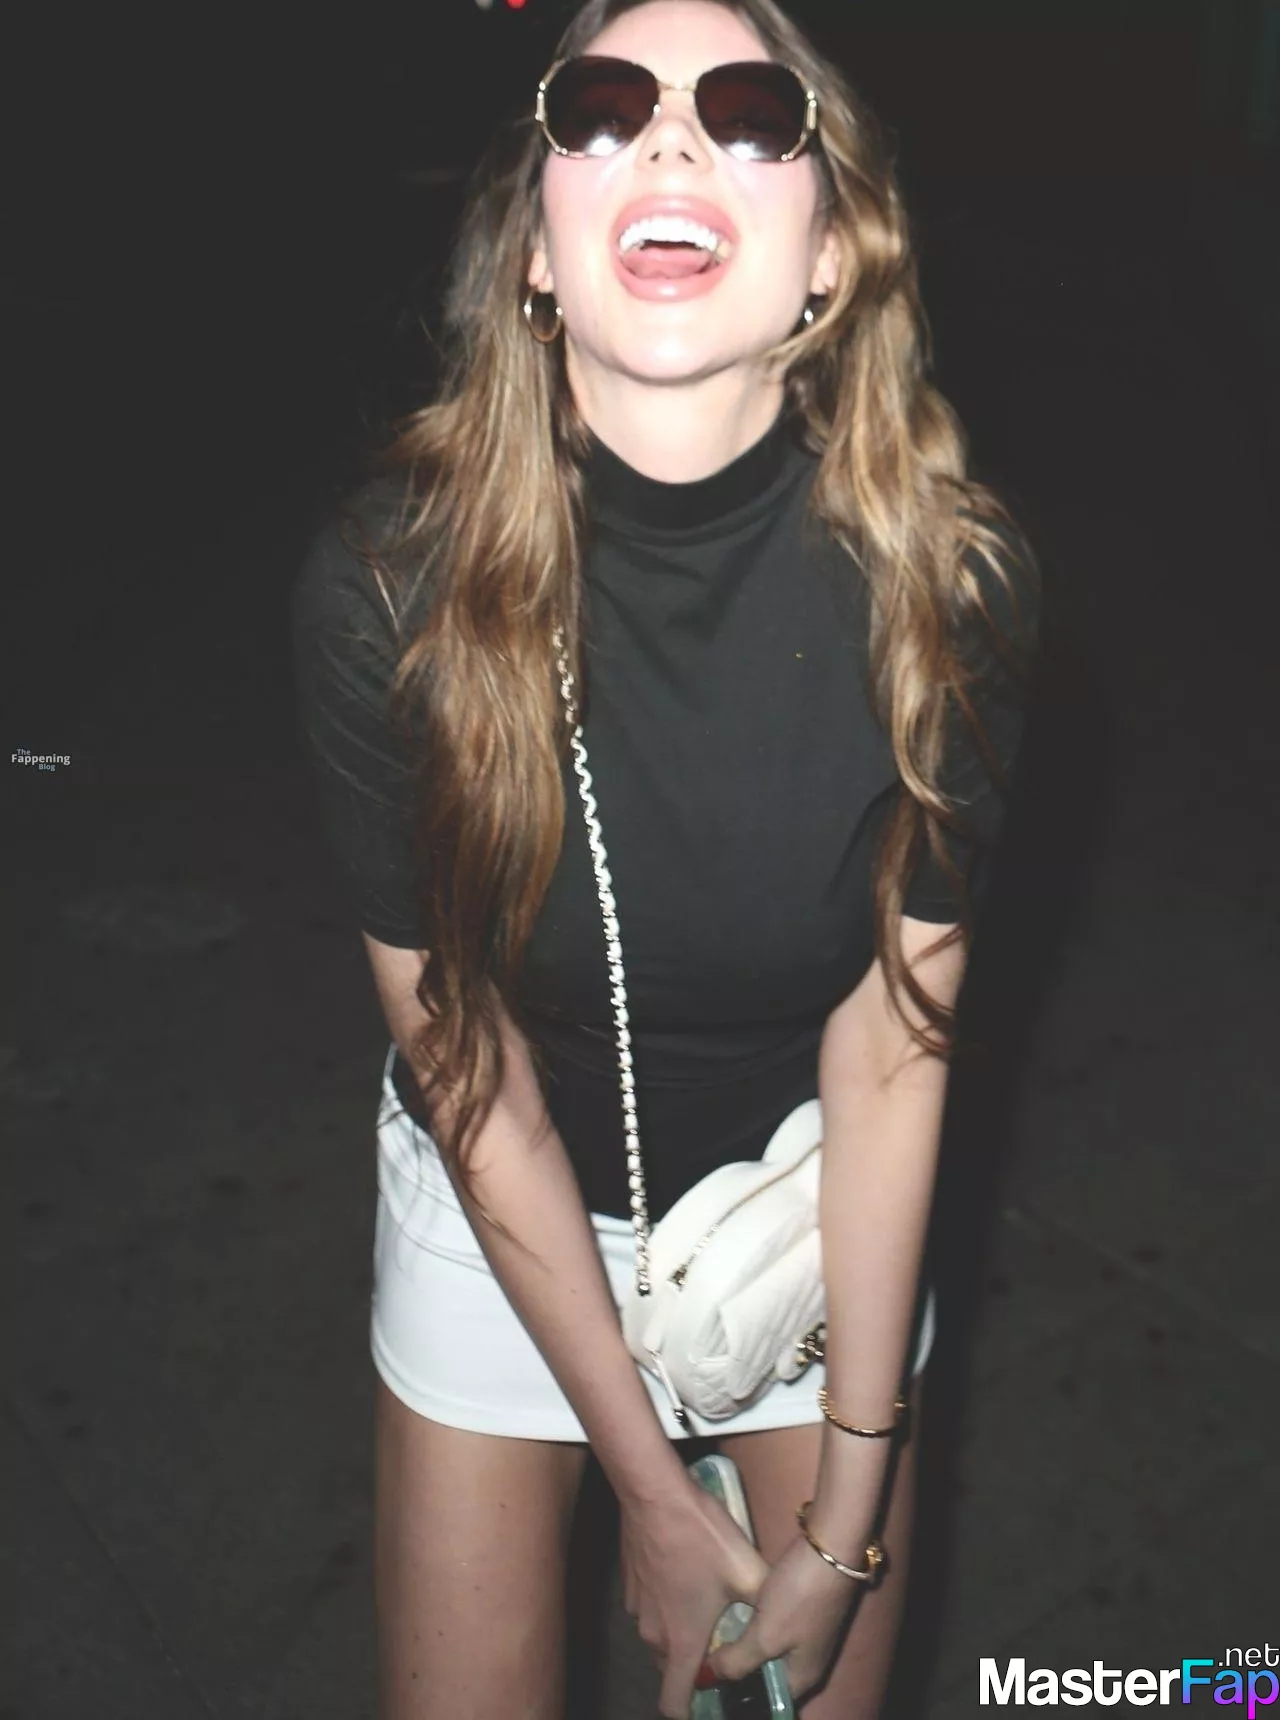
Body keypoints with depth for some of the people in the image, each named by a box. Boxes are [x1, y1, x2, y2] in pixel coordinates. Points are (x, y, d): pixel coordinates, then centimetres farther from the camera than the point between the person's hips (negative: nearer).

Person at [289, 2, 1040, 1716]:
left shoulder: (947, 579, -24)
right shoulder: (386, 583, -26)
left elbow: (893, 1051, -16)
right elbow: (472, 1077, -17)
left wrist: (843, 1523, -10)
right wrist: (654, 1491, -11)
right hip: (502, 1205, 0)